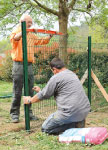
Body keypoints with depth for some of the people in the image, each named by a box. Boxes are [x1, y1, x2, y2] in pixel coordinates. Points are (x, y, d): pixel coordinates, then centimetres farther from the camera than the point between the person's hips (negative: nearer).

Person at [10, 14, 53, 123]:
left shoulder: (31, 35, 19)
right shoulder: (16, 32, 1)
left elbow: (41, 41, 27)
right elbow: (14, 38, -23)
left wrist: (50, 36, 13)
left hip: (29, 65, 6)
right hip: (19, 65, -6)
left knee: (30, 91, 7)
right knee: (17, 92, -4)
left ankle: (29, 113, 16)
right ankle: (14, 114, 4)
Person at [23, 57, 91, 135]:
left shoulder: (56, 78, -7)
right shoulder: (72, 74, 19)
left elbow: (44, 95, 4)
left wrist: (30, 100, 21)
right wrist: (41, 90, 40)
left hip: (71, 112, -9)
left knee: (45, 128, 5)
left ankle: (74, 125, -8)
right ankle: (78, 122, 7)